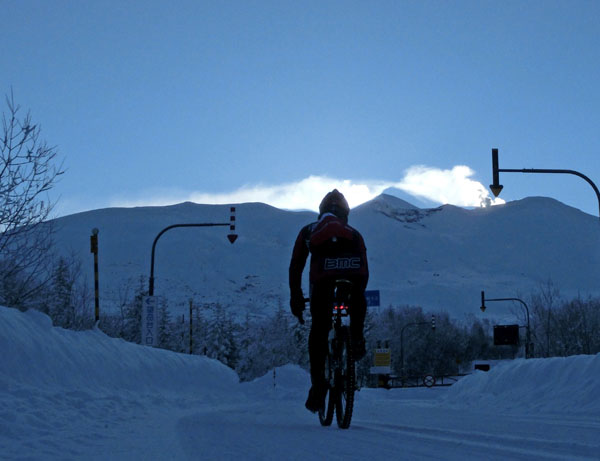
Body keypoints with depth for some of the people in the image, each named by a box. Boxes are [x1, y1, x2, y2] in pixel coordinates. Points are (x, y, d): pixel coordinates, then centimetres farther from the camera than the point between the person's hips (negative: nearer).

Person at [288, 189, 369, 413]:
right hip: (353, 273, 1)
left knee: (319, 330, 10)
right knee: (358, 302, 35)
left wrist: (295, 298, 35)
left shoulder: (309, 230, 35)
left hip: (324, 276, 0)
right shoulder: (354, 234, 36)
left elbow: (295, 266, 29)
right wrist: (357, 295, 50)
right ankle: (357, 338, 16)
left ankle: (318, 387, 6)